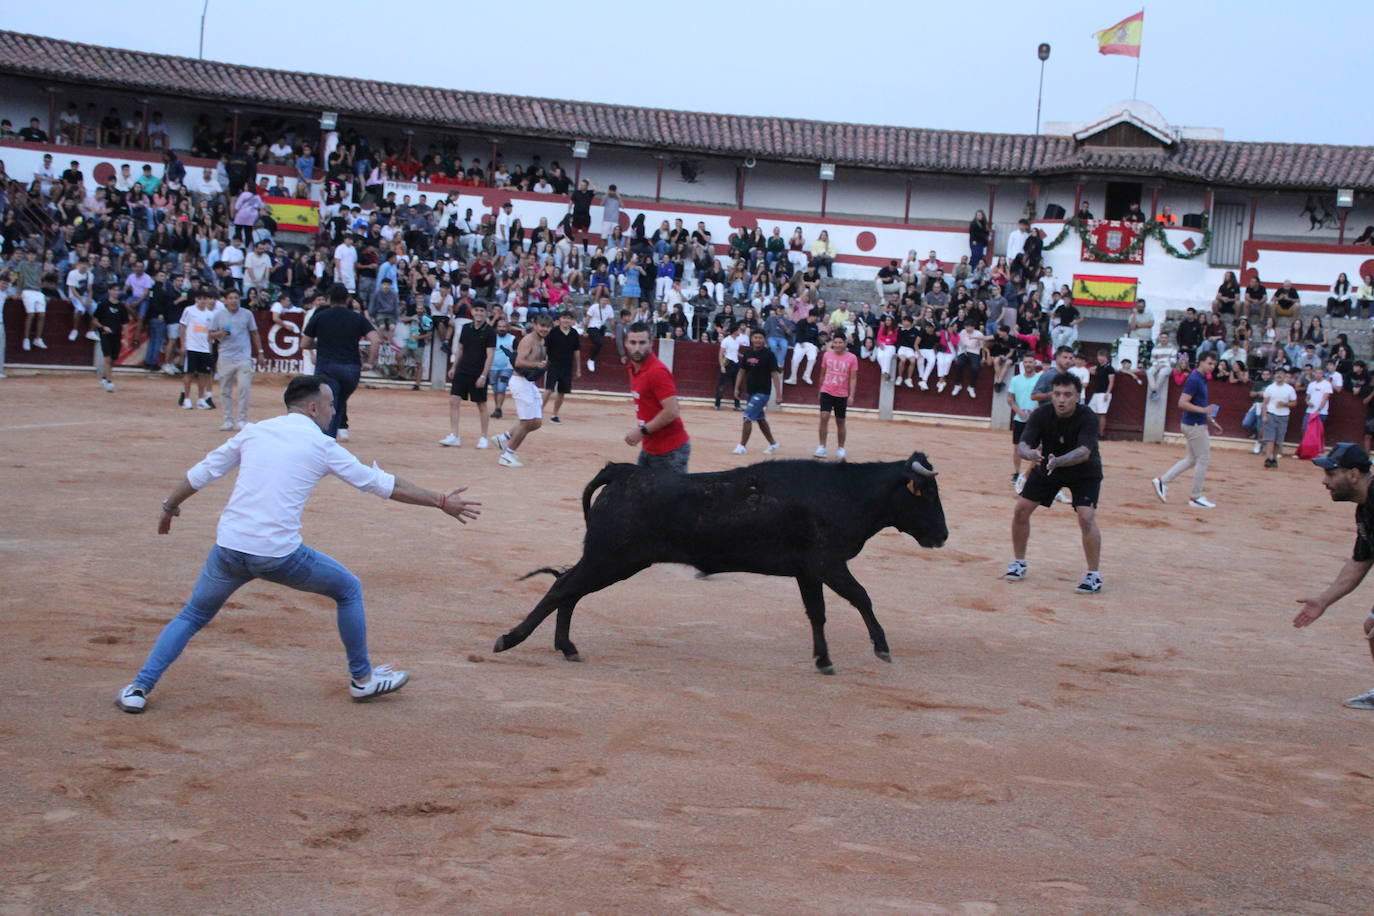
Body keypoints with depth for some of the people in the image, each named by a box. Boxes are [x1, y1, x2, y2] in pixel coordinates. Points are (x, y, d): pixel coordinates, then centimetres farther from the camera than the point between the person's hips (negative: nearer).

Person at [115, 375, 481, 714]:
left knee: (192, 616, 24)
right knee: (348, 589, 19)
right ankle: (362, 679, 26)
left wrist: (169, 507, 35)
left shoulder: (254, 432, 13)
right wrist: (441, 502, 14)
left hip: (229, 547, 4)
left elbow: (200, 474, 19)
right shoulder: (321, 445, 3)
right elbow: (385, 484, 6)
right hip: (279, 554, -3)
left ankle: (139, 689, 12)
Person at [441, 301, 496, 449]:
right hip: (462, 371, 5)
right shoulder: (466, 328, 8)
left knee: (481, 405, 4)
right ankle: (454, 436, -2)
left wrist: (483, 376, -16)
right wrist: (453, 367, 13)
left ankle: (484, 438, 14)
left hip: (479, 374, -5)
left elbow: (490, 355, -11)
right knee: (454, 401, -4)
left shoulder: (490, 332, -7)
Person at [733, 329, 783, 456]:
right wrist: (737, 388, 6)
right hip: (751, 391, 7)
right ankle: (773, 444, 31)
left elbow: (775, 375, -13)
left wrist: (778, 395, -17)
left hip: (762, 392, -7)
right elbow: (742, 372, 12)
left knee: (748, 418, -13)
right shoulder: (747, 353, 5)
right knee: (760, 419, 16)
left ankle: (742, 446, -5)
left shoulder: (769, 355, -12)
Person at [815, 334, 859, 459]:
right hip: (826, 392, 1)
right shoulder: (827, 355, 1)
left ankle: (840, 448, 23)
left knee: (840, 422, 9)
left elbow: (853, 378, -6)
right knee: (824, 417, -14)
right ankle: (821, 447, -11)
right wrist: (820, 390, 17)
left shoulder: (852, 358, -5)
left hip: (842, 395, -1)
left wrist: (851, 396, -13)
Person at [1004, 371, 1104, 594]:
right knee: (1021, 510, -3)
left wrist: (1057, 461, -61)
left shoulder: (1087, 418, -30)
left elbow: (1084, 452, -43)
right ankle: (1018, 563, 18)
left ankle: (1094, 575, -8)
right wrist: (1030, 454, -53)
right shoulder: (1041, 414, -22)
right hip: (1046, 467, 4)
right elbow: (1022, 444, -29)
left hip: (1084, 471, -3)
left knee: (1086, 517, -21)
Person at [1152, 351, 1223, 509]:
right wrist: (1203, 410, -30)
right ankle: (1196, 497, 5)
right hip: (1194, 425, -10)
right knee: (1204, 459, -2)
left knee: (1192, 459, 16)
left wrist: (1210, 420, 22)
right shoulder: (1194, 379, -17)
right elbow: (1182, 403, -24)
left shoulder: (1202, 379, 13)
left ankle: (1162, 481, 17)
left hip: (1197, 424, 10)